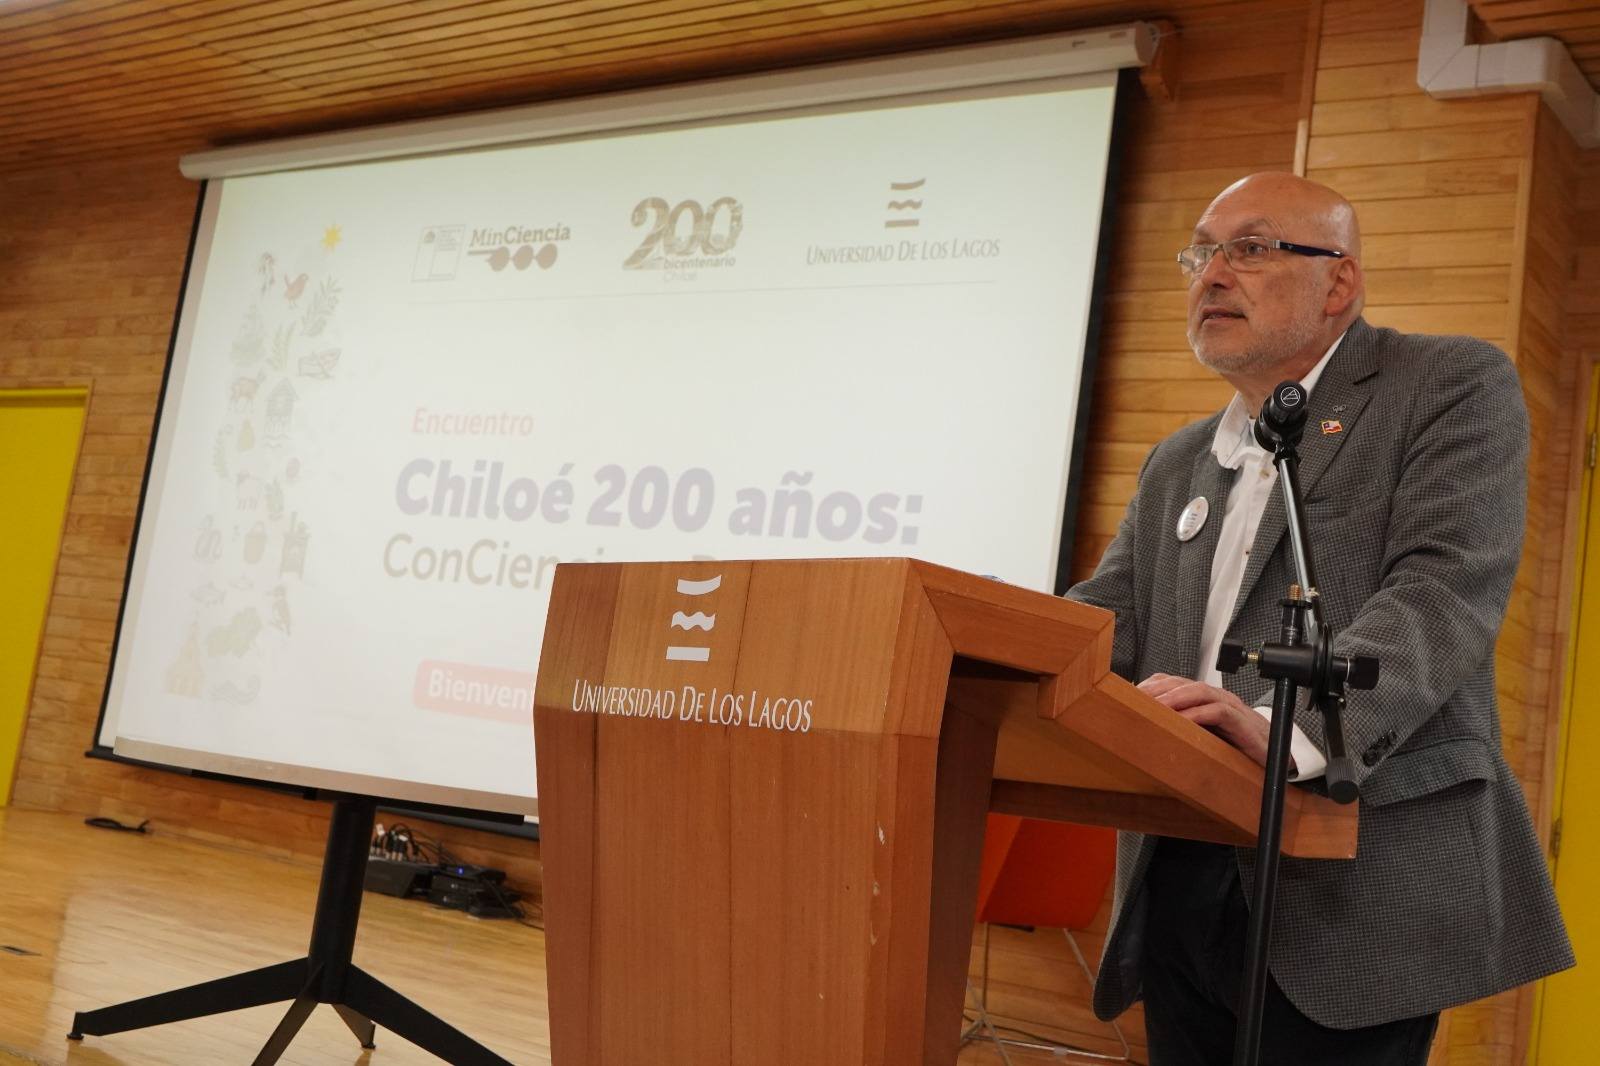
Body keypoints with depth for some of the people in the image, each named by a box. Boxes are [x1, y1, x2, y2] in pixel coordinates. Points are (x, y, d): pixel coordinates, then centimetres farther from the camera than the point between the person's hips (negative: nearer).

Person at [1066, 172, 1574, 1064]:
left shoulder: (1453, 386, 0)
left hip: (1359, 884, -6)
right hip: (1185, 887, 6)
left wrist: (1291, 731, -32)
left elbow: (1447, 587, -16)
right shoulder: (1176, 466, 20)